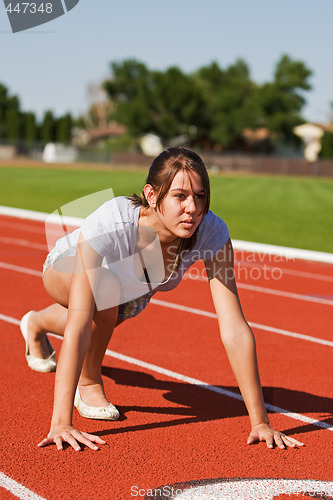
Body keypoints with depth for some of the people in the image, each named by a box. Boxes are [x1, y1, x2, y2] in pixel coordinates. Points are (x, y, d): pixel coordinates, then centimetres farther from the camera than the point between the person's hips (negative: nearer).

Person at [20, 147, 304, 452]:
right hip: (68, 267, -4)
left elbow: (235, 330, -38)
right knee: (106, 289, -37)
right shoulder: (109, 224, -45)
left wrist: (259, 421, -42)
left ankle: (37, 324, 67)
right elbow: (77, 327, -49)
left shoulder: (213, 233, -37)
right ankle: (88, 381, -6)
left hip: (135, 292, 4)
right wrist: (60, 423, -54)